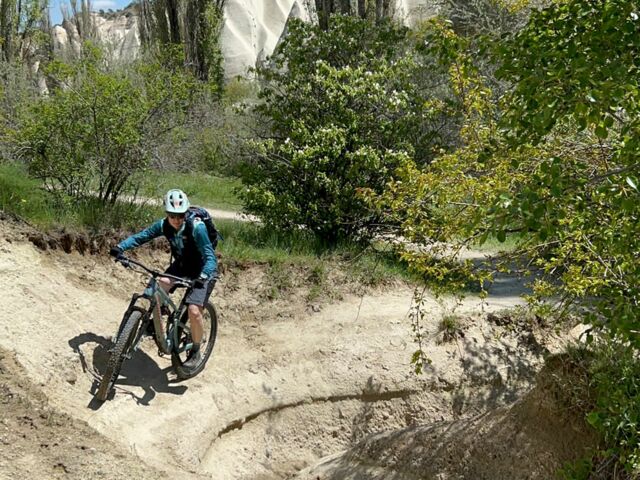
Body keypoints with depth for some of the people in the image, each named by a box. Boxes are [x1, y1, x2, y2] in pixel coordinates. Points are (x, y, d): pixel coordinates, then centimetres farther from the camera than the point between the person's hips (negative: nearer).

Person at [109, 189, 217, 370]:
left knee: (194, 310, -21)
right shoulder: (164, 225, -16)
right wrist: (121, 247, -29)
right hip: (182, 265, 6)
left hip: (203, 270, -5)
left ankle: (196, 352, 0)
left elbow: (210, 257, -35)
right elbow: (141, 236, -11)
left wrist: (203, 277, -53)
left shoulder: (196, 227, -32)